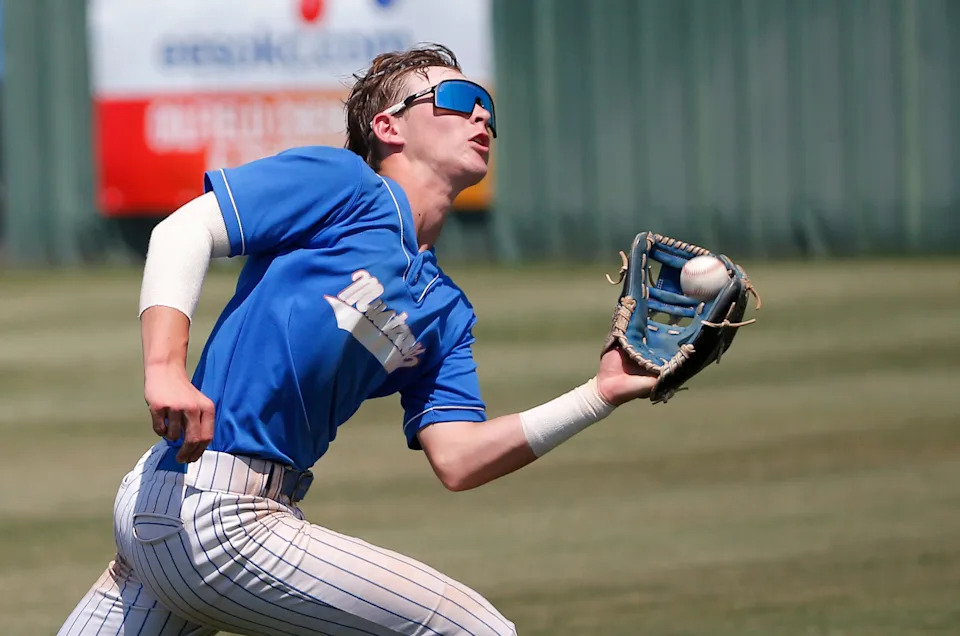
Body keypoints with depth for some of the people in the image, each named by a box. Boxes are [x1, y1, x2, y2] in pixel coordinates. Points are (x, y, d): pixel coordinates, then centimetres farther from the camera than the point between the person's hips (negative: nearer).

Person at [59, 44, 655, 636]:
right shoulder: (345, 183, -1)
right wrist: (165, 369, -27)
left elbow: (457, 459, 10)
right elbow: (185, 230, -11)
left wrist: (599, 395, 3)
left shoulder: (445, 311, 21)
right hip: (207, 508, -9)